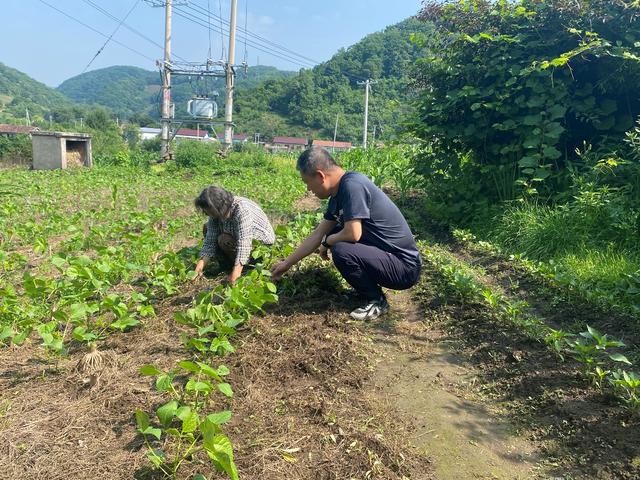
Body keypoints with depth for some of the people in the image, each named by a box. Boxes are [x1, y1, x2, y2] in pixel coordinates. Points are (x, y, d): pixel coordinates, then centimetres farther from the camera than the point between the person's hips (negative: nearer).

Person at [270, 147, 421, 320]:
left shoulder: (352, 185, -21)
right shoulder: (338, 193, 6)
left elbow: (353, 234, -28)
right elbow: (318, 234, 13)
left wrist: (326, 242, -6)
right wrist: (286, 264, 18)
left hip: (404, 268, -9)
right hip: (386, 255, 9)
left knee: (342, 250, -26)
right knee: (333, 236, 11)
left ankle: (377, 301, -3)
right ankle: (368, 285, 16)